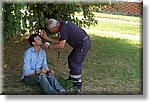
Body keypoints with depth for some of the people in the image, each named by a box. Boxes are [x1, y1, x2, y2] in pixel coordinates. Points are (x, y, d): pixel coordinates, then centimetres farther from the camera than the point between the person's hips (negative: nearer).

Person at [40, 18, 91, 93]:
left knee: (75, 63, -5)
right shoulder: (62, 25, 9)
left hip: (83, 44, -10)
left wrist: (49, 46, -6)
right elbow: (59, 41, 13)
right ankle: (72, 78, 32)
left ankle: (78, 85, 4)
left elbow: (61, 45, -18)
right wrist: (47, 38, 8)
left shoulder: (63, 29, -21)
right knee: (71, 59, 19)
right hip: (83, 43, 10)